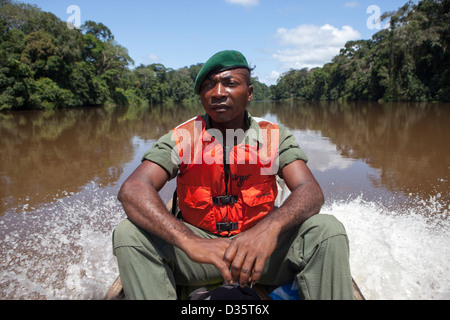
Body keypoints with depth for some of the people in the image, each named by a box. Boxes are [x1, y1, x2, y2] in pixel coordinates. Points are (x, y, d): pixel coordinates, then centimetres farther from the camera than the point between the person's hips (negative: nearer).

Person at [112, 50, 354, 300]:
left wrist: (271, 227, -42)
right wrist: (189, 242, -40)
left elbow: (311, 192, -19)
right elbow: (132, 190, -22)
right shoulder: (182, 138, -8)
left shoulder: (275, 137, -6)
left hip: (262, 244, 0)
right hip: (198, 240, 1)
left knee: (327, 230, -25)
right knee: (130, 234, -23)